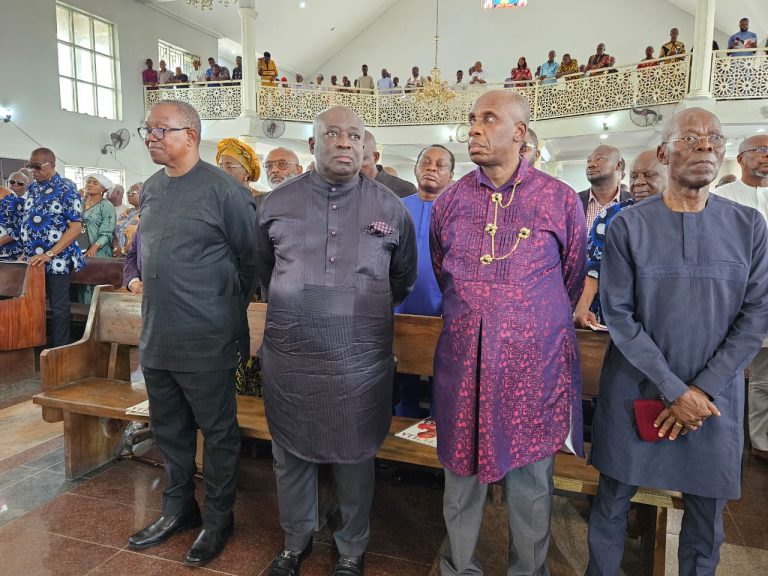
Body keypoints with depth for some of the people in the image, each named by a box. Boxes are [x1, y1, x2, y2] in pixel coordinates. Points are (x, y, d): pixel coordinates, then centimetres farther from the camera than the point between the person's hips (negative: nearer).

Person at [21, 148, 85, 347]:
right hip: (33, 259, 6)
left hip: (56, 259, -6)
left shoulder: (66, 189, -9)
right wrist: (27, 250, 11)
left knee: (59, 308, 2)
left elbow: (76, 227, -15)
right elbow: (26, 222, 21)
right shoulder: (32, 188, 11)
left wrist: (49, 254, -20)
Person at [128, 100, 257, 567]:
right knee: (170, 431, 20)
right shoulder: (151, 189, 10)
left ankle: (219, 518, 27)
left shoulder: (224, 190, -12)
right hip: (156, 339, 8)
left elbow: (251, 258, -7)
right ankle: (179, 510, 39)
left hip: (206, 344, -7)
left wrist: (228, 309, 2)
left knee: (218, 433, 8)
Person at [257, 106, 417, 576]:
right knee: (291, 455, 17)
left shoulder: (391, 209, 0)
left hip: (361, 360, -1)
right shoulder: (276, 205, 2)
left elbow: (404, 278, 13)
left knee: (355, 459, 13)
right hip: (289, 357, 2)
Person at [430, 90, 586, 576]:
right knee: (462, 476, 15)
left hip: (534, 367, -2)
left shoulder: (561, 200, -3)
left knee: (530, 482, 13)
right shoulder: (449, 202, 4)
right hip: (463, 364, 2)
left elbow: (571, 281, 11)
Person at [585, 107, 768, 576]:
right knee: (613, 503, 11)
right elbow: (618, 314, -9)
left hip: (715, 396, 2)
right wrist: (674, 389, -13)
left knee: (707, 512, 14)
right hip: (637, 391, -1)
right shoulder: (629, 225, -6)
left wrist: (703, 389, -10)